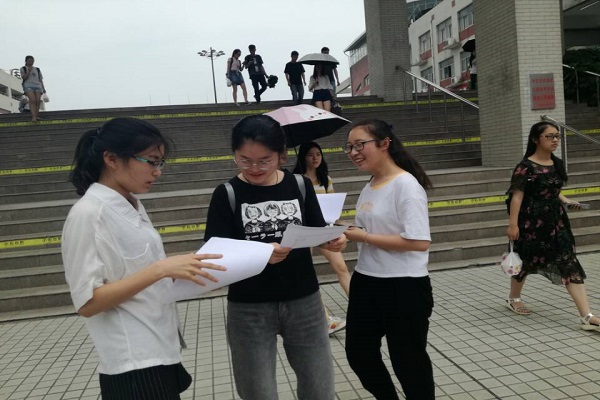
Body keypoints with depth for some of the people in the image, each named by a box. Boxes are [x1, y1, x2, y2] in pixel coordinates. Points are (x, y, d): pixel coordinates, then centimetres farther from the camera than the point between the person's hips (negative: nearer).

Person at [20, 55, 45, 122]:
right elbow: (24, 78, 6)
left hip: (37, 86, 3)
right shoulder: (23, 68, 18)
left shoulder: (37, 69, 26)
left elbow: (41, 80, 23)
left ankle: (36, 116, -22)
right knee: (32, 100, -26)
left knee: (38, 100, -20)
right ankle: (33, 116, -36)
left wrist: (43, 88, 10)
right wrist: (29, 71, -5)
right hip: (28, 85, -3)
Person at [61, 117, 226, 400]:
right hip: (133, 366, -8)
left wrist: (179, 271, 1)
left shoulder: (133, 206, 8)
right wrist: (161, 269, -26)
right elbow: (87, 302, -19)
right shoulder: (88, 213, -17)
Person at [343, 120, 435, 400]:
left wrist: (363, 237, -21)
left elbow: (419, 242, -25)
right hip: (365, 282, 9)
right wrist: (347, 235, -2)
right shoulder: (369, 187, 8)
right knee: (358, 353, 20)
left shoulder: (406, 185, -17)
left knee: (408, 360, 10)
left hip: (403, 288, -8)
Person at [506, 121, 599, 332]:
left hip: (556, 221, 6)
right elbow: (517, 196, -16)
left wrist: (566, 201, 1)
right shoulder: (525, 167, -14)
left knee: (570, 265, -2)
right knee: (526, 261, 11)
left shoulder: (557, 164, 9)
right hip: (532, 222, -6)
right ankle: (513, 299, 37)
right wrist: (513, 224, -20)